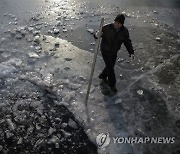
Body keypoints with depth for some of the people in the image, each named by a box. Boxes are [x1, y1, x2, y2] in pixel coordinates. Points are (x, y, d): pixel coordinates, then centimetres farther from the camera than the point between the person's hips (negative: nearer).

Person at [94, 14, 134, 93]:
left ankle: (103, 76, 51)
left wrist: (131, 52, -10)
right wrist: (96, 35, -43)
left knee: (111, 66, 21)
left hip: (114, 52, 5)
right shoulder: (107, 28, -23)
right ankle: (112, 84, 21)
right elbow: (97, 35, -17)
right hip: (105, 51, -4)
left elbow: (127, 42, -2)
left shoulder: (124, 31, -12)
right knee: (110, 67, -1)